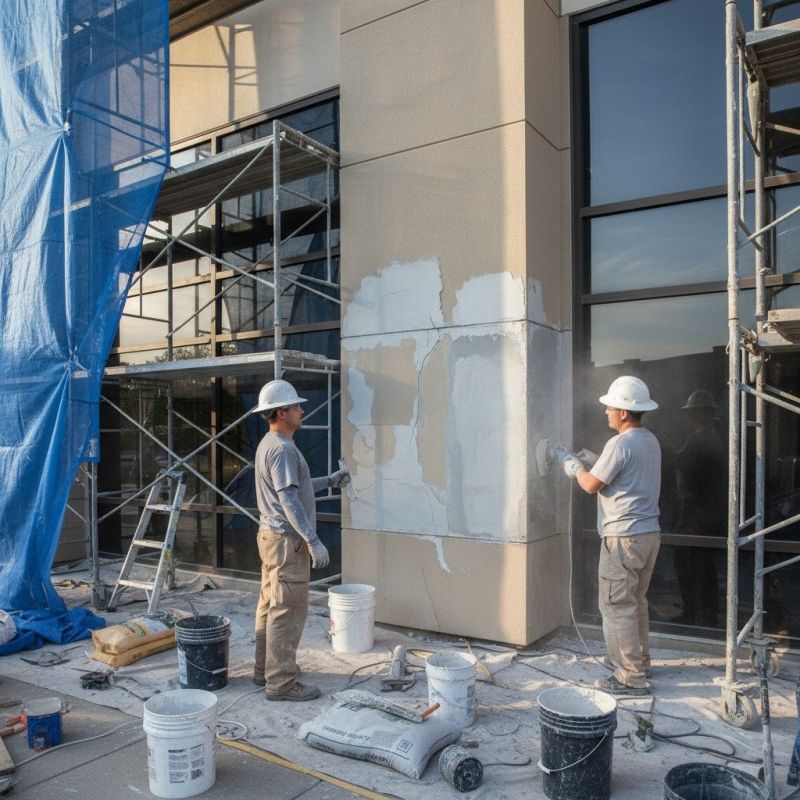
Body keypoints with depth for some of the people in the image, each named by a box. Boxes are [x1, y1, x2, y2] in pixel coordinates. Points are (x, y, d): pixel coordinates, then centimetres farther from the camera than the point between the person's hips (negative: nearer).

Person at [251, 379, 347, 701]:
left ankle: (264, 670, 28)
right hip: (286, 540, -11)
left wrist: (328, 481, 23)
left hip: (271, 535, 11)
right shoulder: (282, 448, -19)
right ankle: (281, 682, 3)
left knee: (270, 606, 17)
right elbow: (289, 500, -25)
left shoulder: (269, 444, 14)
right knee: (288, 611, -4)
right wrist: (313, 541, -24)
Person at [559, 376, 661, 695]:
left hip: (623, 537, -10)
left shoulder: (620, 444, -19)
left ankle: (631, 678, 4)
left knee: (616, 606, -2)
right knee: (635, 601, 21)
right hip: (649, 533, 10)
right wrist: (594, 462, 16)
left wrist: (574, 466, 4)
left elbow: (592, 485, -13)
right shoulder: (650, 441, 11)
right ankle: (638, 660, 33)